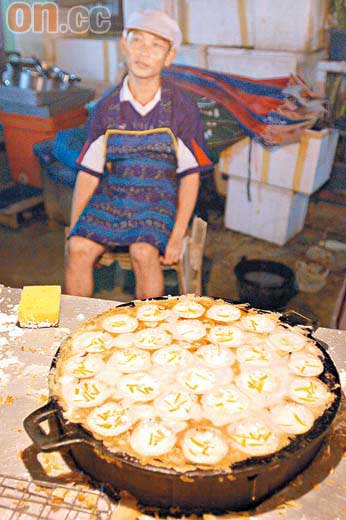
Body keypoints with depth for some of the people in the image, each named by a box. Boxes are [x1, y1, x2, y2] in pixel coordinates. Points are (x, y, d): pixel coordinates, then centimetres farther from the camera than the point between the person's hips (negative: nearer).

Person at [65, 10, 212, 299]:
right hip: (111, 198, 2)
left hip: (160, 201, -2)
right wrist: (74, 228, -2)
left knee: (144, 252, -30)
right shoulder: (107, 107, 5)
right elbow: (89, 173, 6)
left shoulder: (181, 106, 0)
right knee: (79, 248, -23)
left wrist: (177, 237, -10)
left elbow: (190, 176, -1)